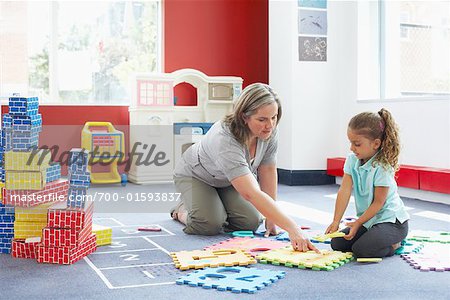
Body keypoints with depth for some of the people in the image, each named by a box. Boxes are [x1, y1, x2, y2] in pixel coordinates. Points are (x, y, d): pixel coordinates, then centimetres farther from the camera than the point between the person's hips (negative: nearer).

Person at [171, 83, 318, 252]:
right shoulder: (225, 139, -43)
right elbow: (252, 194, -52)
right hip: (195, 176, -5)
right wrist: (292, 229, -58)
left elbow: (267, 171, -11)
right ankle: (181, 210, 7)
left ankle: (220, 208, 17)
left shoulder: (270, 131, -23)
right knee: (210, 225, -27)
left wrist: (270, 219, -13)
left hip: (229, 181, 6)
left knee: (250, 223, -15)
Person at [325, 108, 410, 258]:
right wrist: (336, 221, -16)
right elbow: (344, 191, -10)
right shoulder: (352, 160, -4)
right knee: (337, 243, -2)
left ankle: (394, 244, 3)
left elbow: (378, 202, -18)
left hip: (391, 220, -7)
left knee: (361, 249, -26)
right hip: (368, 219, 7)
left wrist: (358, 223, -19)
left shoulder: (382, 167, -22)